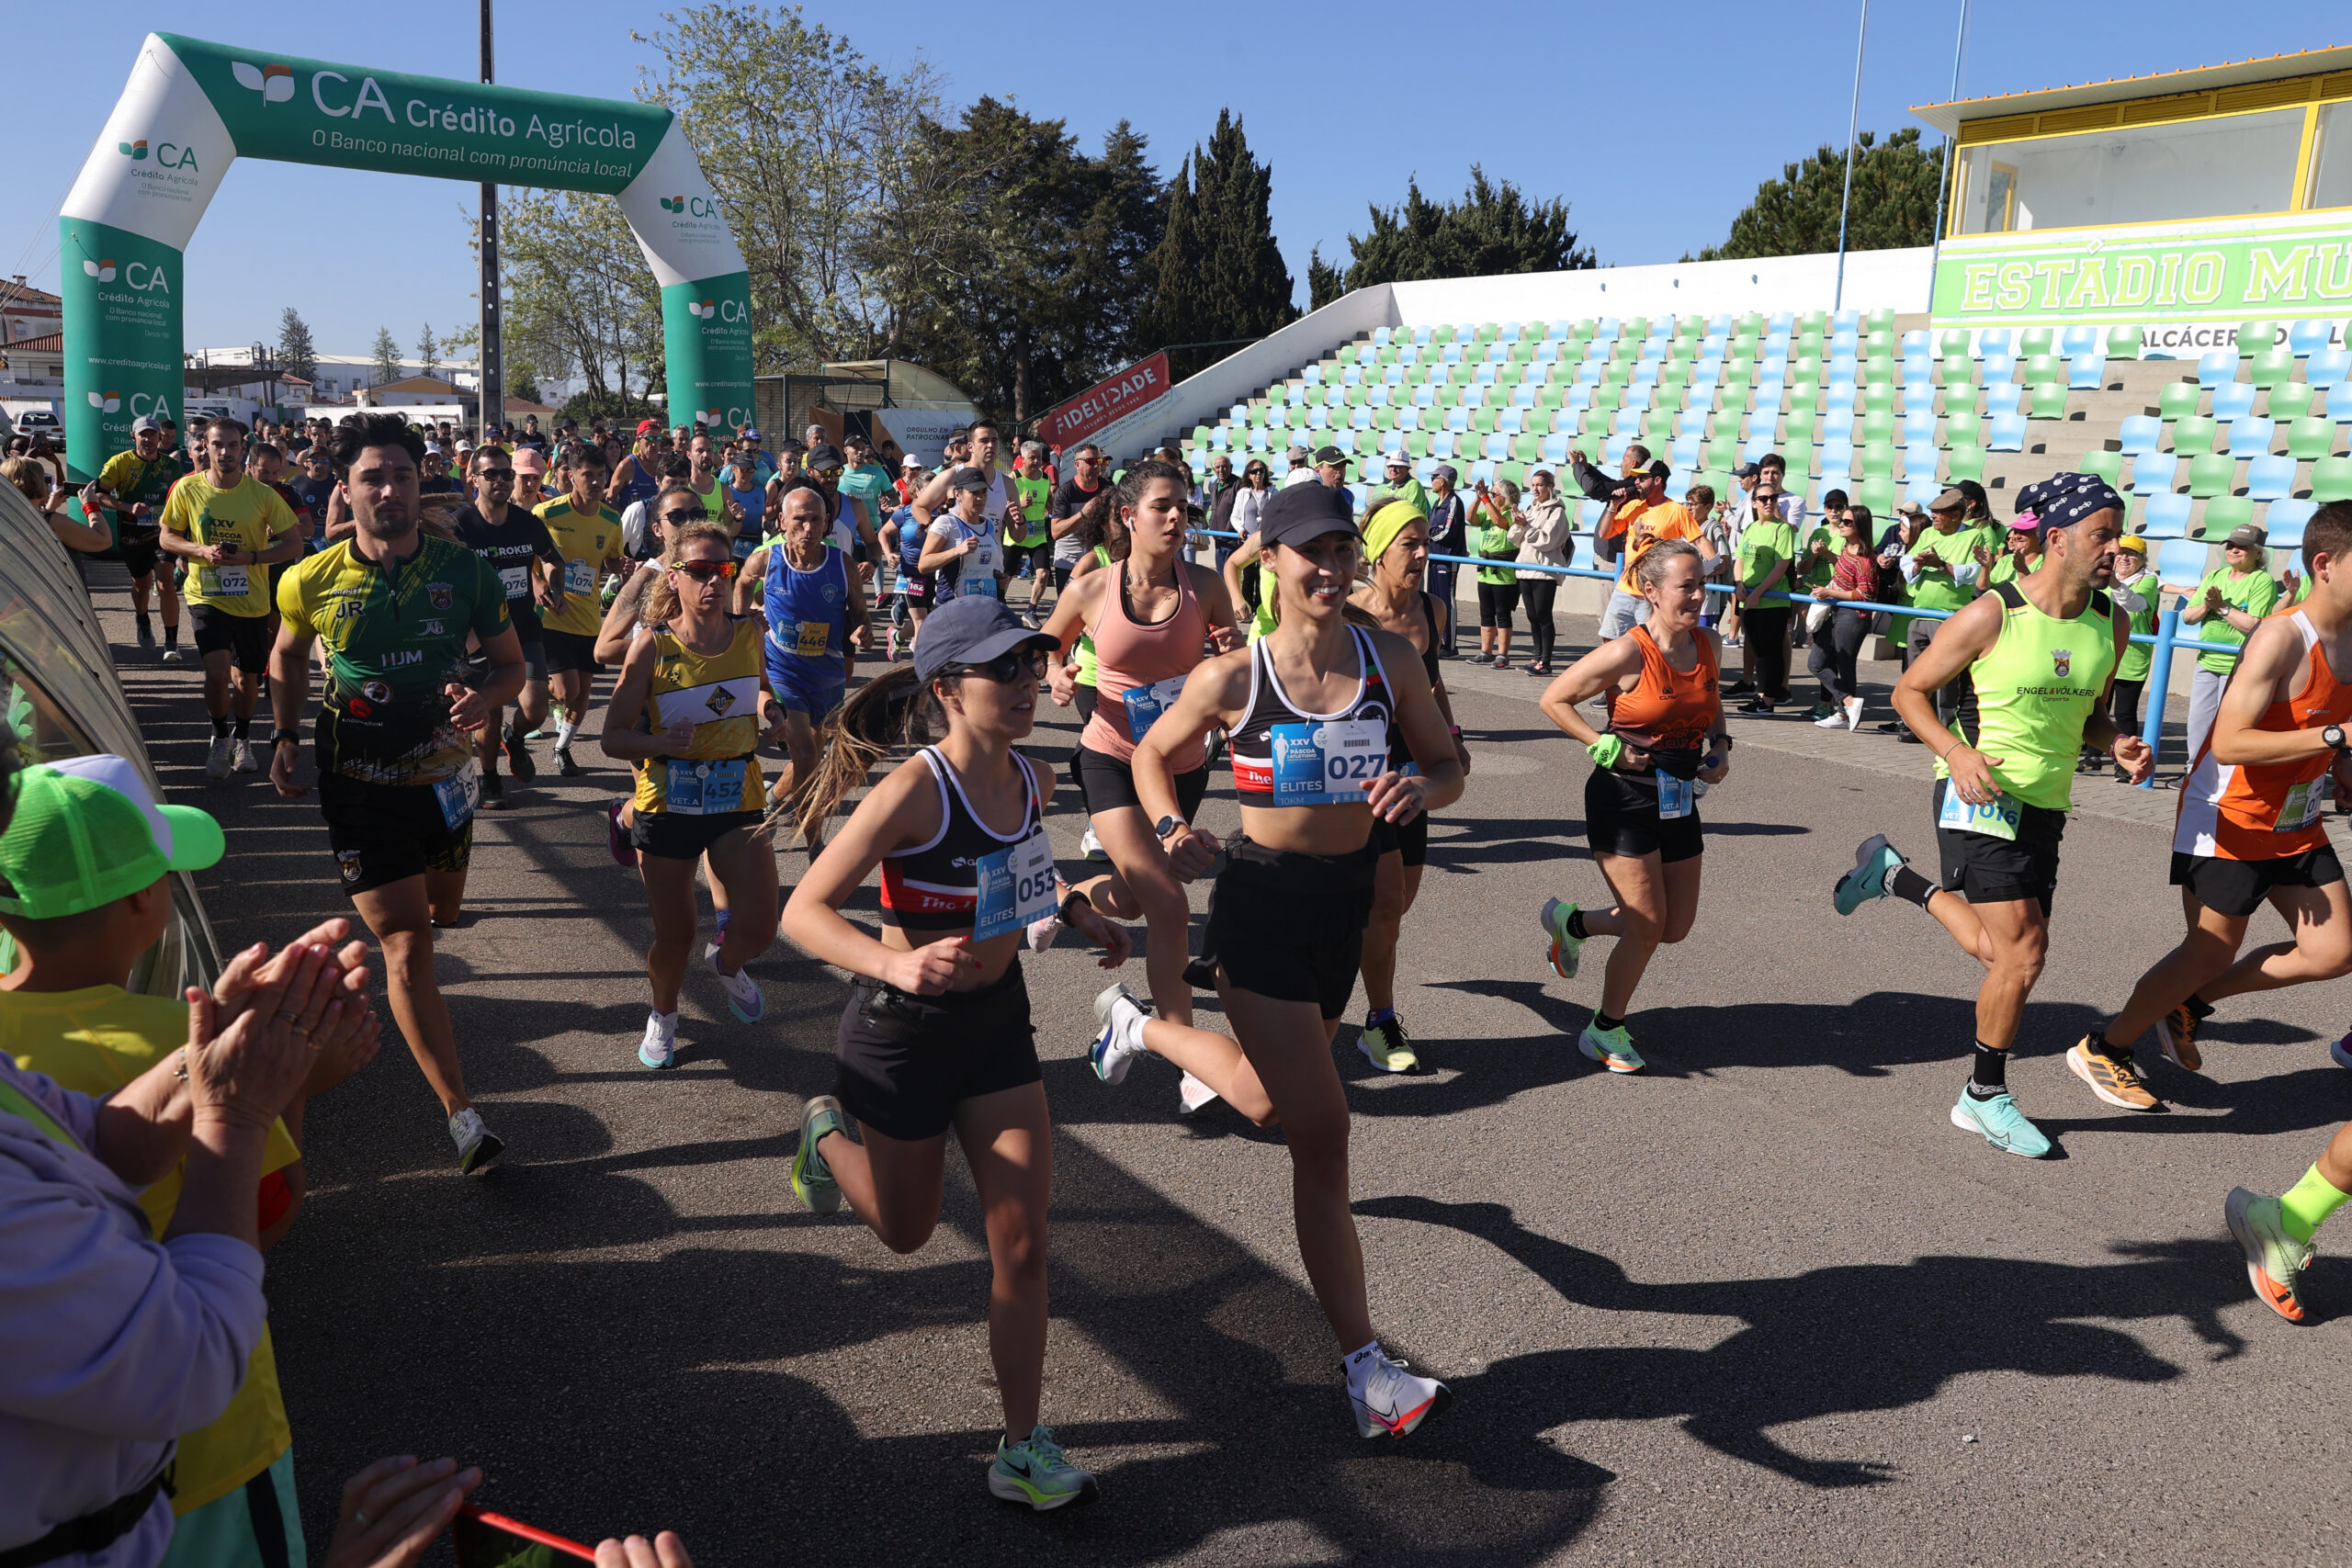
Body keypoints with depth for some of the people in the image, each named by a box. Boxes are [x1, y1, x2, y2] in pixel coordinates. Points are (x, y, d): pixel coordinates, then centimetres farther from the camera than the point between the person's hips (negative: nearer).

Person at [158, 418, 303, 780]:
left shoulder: (262, 494, -7)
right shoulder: (187, 489, -4)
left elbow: (294, 545, -4)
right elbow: (167, 537, 6)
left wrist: (250, 556, -18)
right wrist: (201, 551, -14)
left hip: (251, 600, 1)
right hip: (206, 596, -1)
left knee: (247, 677, 13)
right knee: (217, 670, -18)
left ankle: (242, 740, 40)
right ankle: (220, 738, 9)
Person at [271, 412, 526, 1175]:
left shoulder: (463, 570, -9)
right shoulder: (310, 582, -9)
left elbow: (510, 663, 0)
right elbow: (288, 657, 12)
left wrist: (484, 699, -22)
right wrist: (286, 735, 0)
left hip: (442, 774, 3)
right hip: (360, 787, -3)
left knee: (442, 913, 24)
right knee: (407, 949, -8)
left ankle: (373, 910, 64)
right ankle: (462, 1114, -6)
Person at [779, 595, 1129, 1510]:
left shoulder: (1032, 781, -4)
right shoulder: (914, 790, -25)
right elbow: (802, 912, -25)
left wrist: (1082, 918, 4)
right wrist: (897, 964, -41)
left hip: (999, 1021, 5)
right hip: (904, 1027, -5)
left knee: (1023, 1245, 2)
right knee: (906, 1231, 18)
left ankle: (1023, 1452, 16)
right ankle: (829, 1133, 48)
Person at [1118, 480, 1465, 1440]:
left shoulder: (1390, 661, -1)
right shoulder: (1232, 677, -10)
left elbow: (1450, 766, 7)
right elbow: (1151, 756, 5)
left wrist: (1421, 789, -17)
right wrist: (1172, 833, -14)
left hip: (1347, 899, 5)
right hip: (1261, 900, -5)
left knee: (1269, 1103, 22)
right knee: (1321, 1128, -7)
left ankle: (1145, 1030, 53)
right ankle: (1366, 1370, 2)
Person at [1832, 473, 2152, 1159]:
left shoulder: (2111, 624, 4)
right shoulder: (1991, 616, -14)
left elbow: (2091, 714, 17)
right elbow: (1910, 692, -7)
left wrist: (2119, 745, -6)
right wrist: (1957, 752, -23)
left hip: (2045, 806, 7)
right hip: (1980, 796, -7)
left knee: (2001, 951, 10)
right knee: (2023, 954, -10)